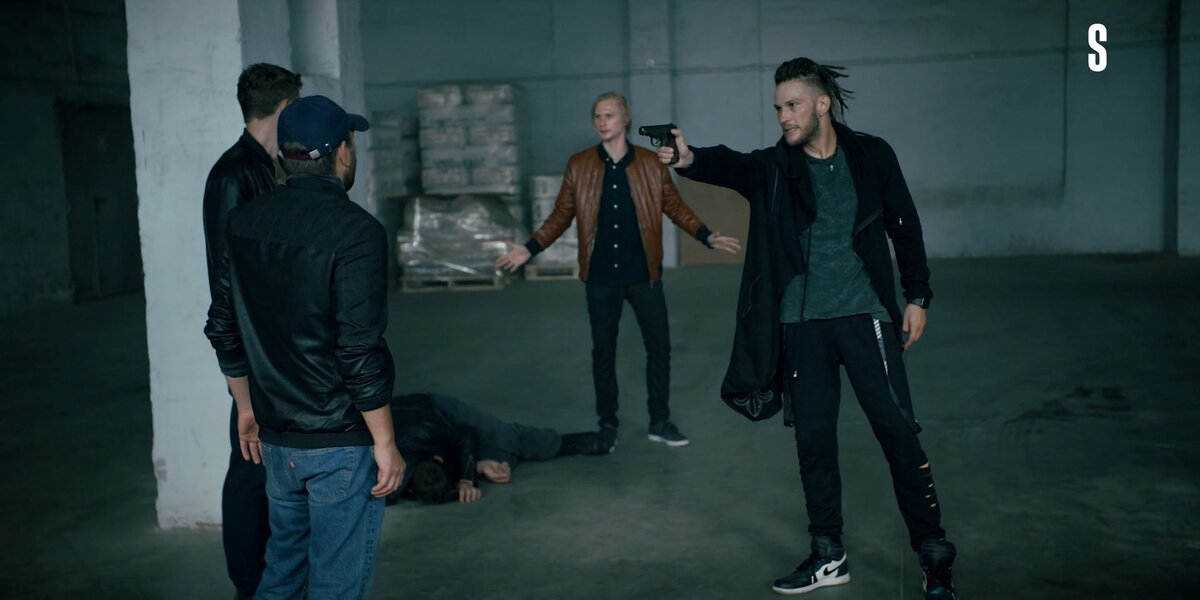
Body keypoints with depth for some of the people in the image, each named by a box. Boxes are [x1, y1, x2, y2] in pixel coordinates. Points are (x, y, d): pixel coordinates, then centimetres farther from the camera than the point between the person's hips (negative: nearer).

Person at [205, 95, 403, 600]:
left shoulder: (244, 222, 4)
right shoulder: (356, 232, -18)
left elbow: (223, 328, 10)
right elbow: (361, 351, -20)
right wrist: (384, 442, -11)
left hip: (276, 436, 7)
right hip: (340, 444, -7)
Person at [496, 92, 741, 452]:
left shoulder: (651, 163, -1)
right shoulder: (578, 165, -1)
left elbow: (675, 206, 5)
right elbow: (562, 215, 2)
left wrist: (707, 237, -6)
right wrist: (530, 248, -7)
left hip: (643, 274, 0)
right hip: (601, 277, 0)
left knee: (659, 345, 5)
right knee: (603, 351, 9)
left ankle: (660, 422, 21)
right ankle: (607, 425, 23)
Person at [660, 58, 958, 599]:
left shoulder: (871, 155, 0)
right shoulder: (773, 167, 1)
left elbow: (904, 227, 6)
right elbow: (729, 165, -19)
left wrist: (917, 296, 3)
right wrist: (689, 159, -40)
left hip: (864, 316, -2)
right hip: (802, 325, 2)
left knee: (898, 431, -3)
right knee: (813, 441, 8)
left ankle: (934, 555, 12)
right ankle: (828, 556, 23)